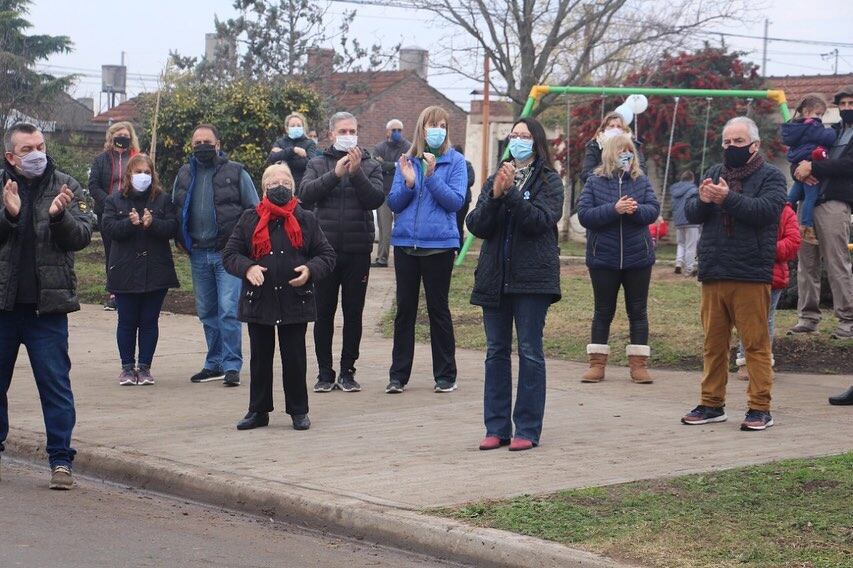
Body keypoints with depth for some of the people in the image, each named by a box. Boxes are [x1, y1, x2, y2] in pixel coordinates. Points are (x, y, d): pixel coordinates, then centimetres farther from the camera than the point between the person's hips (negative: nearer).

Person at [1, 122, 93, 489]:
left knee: (55, 384, -1)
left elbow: (82, 237, -5)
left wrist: (59, 215, -23)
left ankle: (61, 459, 3)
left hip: (46, 305, -1)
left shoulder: (65, 186, 2)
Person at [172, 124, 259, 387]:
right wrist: (184, 242, 10)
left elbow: (254, 210, 2)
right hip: (198, 254, 5)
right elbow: (175, 210, 21)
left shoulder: (236, 173, 0)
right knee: (207, 312, 11)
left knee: (229, 310, -10)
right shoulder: (184, 175, 12)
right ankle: (214, 364, 20)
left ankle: (232, 365, -5)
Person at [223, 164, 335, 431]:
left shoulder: (306, 220, 7)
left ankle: (298, 410, 14)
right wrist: (247, 267, -15)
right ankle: (258, 411, 17)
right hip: (258, 301, 1)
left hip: (295, 301, -1)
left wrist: (310, 270, -11)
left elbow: (326, 255, 9)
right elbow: (230, 254, 5)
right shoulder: (250, 220, 7)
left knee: (294, 359, 4)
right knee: (260, 359, 8)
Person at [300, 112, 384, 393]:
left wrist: (356, 172, -18)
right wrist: (335, 174, -17)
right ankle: (325, 372, 12)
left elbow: (376, 199, -8)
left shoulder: (370, 165, 7)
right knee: (323, 313, 4)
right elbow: (306, 194, -9)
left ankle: (348, 371, 14)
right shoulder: (318, 164, 8)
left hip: (358, 251, 0)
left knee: (354, 313, 5)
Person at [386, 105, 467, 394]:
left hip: (439, 243, -3)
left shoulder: (455, 161, 0)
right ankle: (398, 375, 12)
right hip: (406, 243, 3)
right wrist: (408, 183, -13)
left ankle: (445, 375, 11)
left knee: (438, 308, 3)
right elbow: (394, 203, 5)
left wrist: (432, 175, -19)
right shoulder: (406, 160, 8)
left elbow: (456, 201, -10)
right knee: (405, 309, 6)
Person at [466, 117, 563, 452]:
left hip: (532, 277, -5)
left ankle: (527, 430, 1)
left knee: (530, 352, -2)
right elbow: (476, 226, 4)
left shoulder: (548, 181, 1)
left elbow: (541, 220, -13)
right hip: (495, 276, 5)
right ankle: (497, 428, 12)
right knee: (496, 352, 6)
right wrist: (494, 197, -12)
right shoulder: (495, 180, 14)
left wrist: (511, 192, -19)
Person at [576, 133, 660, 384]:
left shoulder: (641, 181, 3)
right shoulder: (595, 182, -2)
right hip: (603, 259, -1)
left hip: (638, 258, 2)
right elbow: (584, 214, -11)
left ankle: (639, 364, 11)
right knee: (603, 312, 7)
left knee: (638, 311, 6)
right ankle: (597, 363, 13)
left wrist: (636, 209, -24)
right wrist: (613, 209, -23)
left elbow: (654, 209, -4)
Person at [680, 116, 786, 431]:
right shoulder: (715, 173, 16)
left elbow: (766, 210, -17)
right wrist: (702, 201, -16)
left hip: (751, 276, -5)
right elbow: (690, 213, 7)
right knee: (713, 343, 10)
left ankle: (760, 407, 0)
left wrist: (729, 198, -29)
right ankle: (712, 404, 18)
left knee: (755, 343, -4)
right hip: (713, 275, 5)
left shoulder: (770, 177, 1)